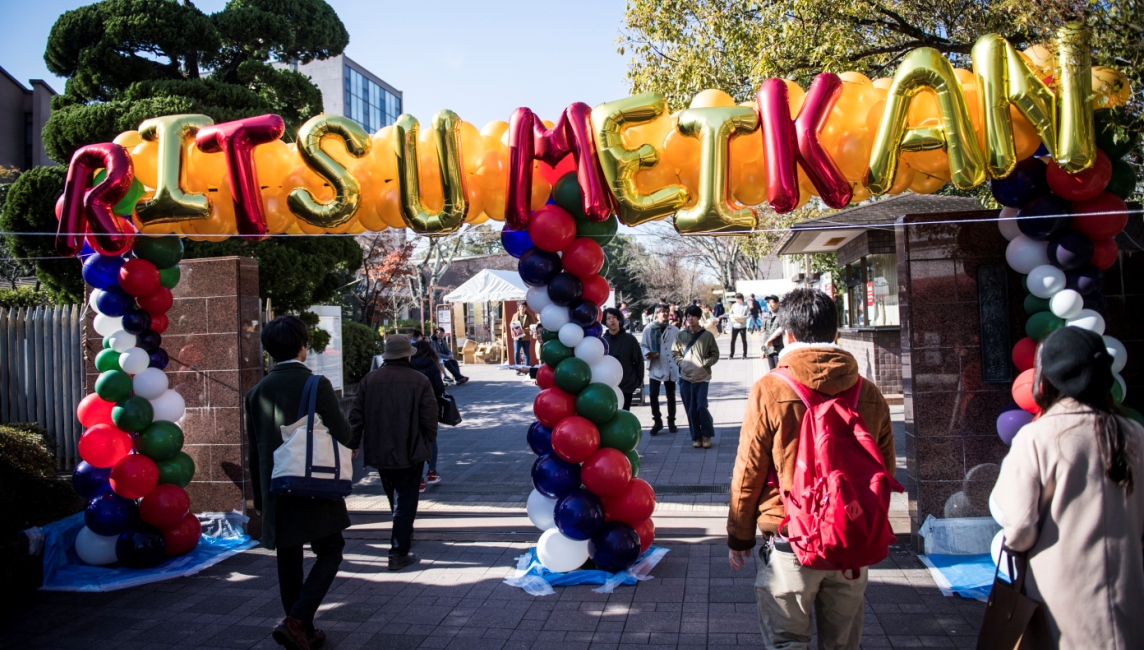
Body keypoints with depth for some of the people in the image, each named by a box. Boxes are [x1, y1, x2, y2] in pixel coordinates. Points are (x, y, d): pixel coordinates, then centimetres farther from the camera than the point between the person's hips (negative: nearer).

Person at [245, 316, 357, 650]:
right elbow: (342, 435, -10)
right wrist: (354, 442, 14)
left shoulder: (257, 391, 4)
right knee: (330, 552, 8)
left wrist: (260, 496, 16)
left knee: (289, 561, 13)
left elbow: (254, 450, 8)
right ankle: (297, 621, -8)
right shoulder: (317, 385, -12)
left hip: (276, 491, 5)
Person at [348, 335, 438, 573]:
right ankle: (399, 553, 0)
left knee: (395, 498, 22)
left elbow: (356, 417, 1)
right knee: (405, 501, 3)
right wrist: (426, 445, 5)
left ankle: (404, 535, 41)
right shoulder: (419, 381, -11)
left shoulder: (369, 380, -2)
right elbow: (430, 419, -11)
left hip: (379, 453, 4)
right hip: (410, 453, -4)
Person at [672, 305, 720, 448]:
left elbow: (715, 354, 3)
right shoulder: (681, 335, 4)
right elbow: (674, 353, 12)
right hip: (685, 378, 2)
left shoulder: (707, 335, -1)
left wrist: (704, 364, -10)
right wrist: (681, 363, -4)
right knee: (691, 409, 5)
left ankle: (706, 435, 10)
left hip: (702, 377, -2)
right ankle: (696, 436, 17)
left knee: (701, 406, -9)